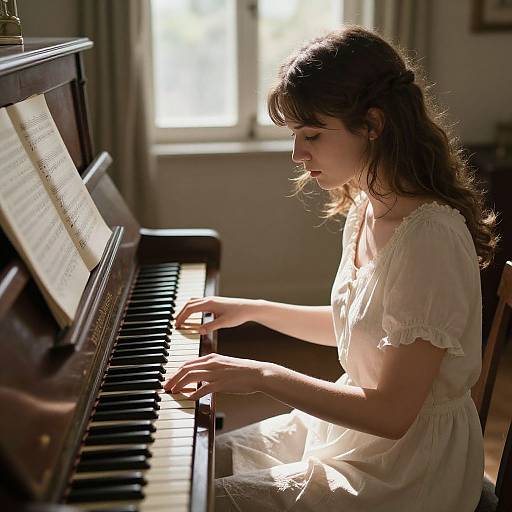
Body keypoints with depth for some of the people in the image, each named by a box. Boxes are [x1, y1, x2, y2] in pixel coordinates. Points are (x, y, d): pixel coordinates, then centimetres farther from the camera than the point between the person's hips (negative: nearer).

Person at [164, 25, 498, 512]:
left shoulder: (429, 239, -28)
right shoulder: (366, 211, 0)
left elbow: (393, 415, -27)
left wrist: (264, 375, -24)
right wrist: (251, 309, 8)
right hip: (348, 429, 9)